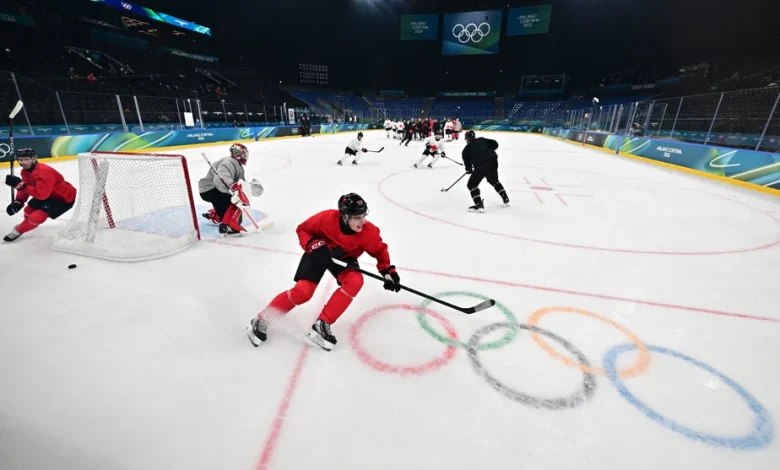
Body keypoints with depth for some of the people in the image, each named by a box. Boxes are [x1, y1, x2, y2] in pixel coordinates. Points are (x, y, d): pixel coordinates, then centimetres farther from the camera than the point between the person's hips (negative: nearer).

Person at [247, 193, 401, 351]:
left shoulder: (369, 232, -27)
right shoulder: (326, 218, -32)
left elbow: (380, 251, -8)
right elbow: (303, 229, -14)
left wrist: (388, 271, -16)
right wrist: (311, 245, -29)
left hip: (344, 258, 3)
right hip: (319, 253, -2)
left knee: (355, 281, -26)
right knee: (303, 291, -16)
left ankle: (322, 324, -16)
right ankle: (261, 319, 4)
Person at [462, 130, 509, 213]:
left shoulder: (467, 148, 11)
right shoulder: (481, 140, 18)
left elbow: (467, 160, 10)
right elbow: (495, 144, 16)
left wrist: (469, 169, 28)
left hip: (481, 165, -5)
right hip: (493, 161, 5)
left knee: (472, 184, 7)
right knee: (494, 180, 30)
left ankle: (479, 205, -5)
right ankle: (505, 199, 35)